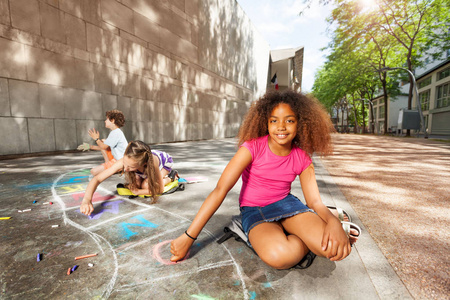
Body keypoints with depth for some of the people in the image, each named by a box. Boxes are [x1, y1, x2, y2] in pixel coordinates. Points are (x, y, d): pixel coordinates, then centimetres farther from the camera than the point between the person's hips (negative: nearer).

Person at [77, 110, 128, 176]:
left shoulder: (115, 133, -18)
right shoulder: (115, 132, 16)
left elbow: (103, 147, -16)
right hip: (116, 158, 10)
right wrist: (90, 146, 21)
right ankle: (108, 164, 14)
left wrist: (96, 139, 2)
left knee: (94, 171, -19)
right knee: (102, 141, 20)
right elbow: (105, 146, 21)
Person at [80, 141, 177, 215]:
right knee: (136, 183, -15)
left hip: (165, 160, -4)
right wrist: (87, 200, -55)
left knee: (146, 185, -22)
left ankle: (170, 177, 4)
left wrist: (137, 191, -31)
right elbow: (97, 179, -38)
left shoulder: (152, 163, -48)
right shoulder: (124, 162, -40)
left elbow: (160, 190, -34)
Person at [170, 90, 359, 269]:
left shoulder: (302, 159, -6)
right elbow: (221, 190, -24)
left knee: (337, 249, -23)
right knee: (279, 255, -34)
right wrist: (188, 237, -26)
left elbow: (314, 201, -4)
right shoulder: (253, 147, -19)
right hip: (254, 211, -2)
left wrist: (333, 222, -30)